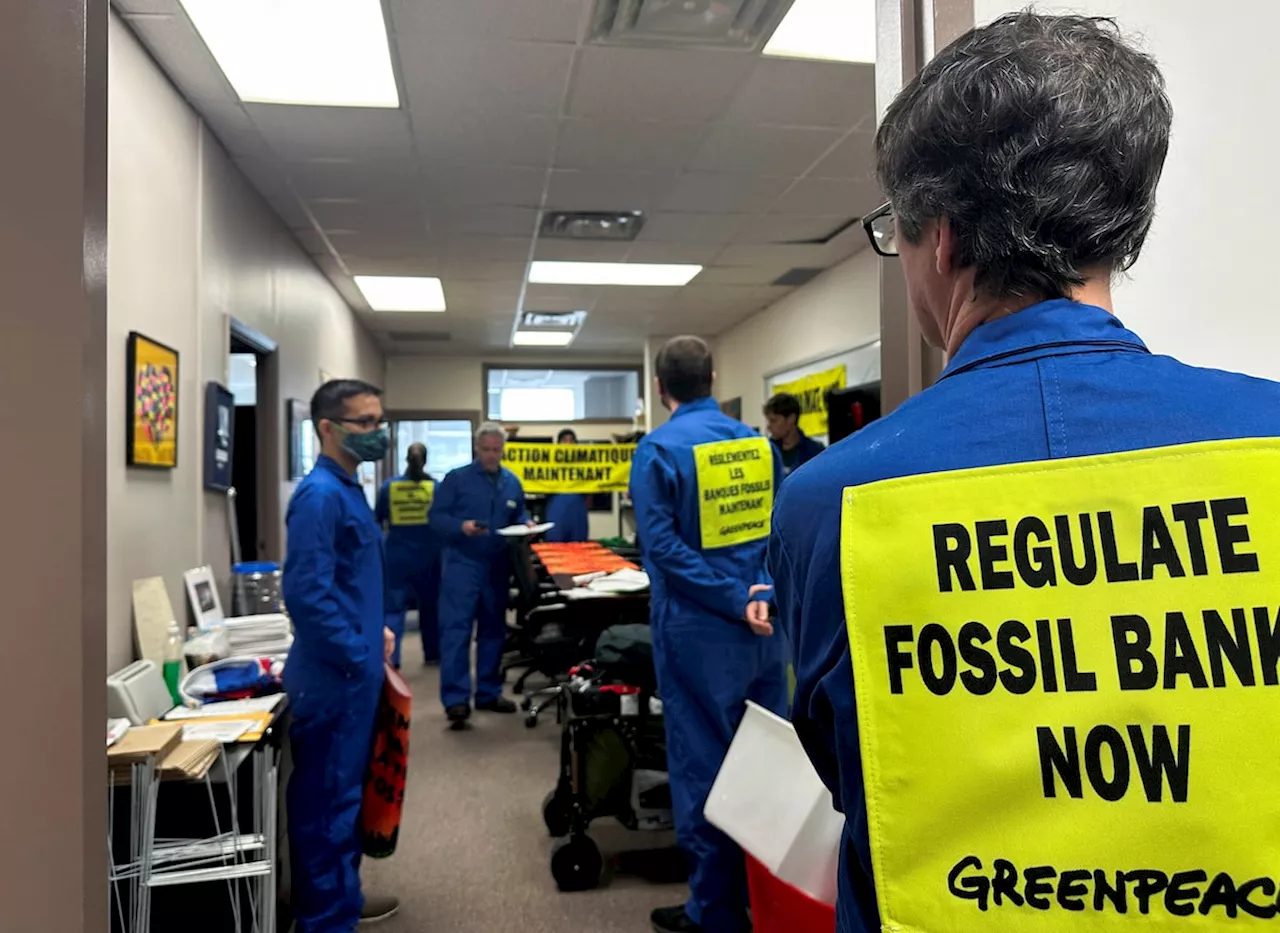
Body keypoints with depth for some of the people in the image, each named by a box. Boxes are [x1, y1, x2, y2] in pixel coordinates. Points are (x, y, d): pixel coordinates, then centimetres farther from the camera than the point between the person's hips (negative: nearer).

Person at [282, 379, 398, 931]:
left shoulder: (348, 489, 11)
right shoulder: (320, 495, -20)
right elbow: (307, 593, -26)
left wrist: (375, 628, 12)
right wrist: (360, 657, -18)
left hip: (353, 673, 10)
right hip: (335, 676, -10)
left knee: (346, 792, 20)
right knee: (327, 799, 3)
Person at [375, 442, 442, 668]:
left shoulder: (389, 486, -2)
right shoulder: (435, 486, -3)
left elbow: (377, 520, 8)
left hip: (397, 555, -1)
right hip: (427, 555, 1)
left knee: (393, 607, 0)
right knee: (430, 604, 17)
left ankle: (390, 658, -13)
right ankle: (432, 654, 28)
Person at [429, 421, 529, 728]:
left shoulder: (512, 482, 12)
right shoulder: (456, 478, -3)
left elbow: (518, 514, 19)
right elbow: (436, 516, -7)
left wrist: (526, 524, -4)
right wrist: (461, 526, -25)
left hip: (498, 566, 5)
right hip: (462, 563, -5)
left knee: (493, 630, 11)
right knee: (456, 630, -10)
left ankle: (488, 693, 22)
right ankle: (455, 700, -8)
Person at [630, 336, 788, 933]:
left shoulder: (658, 449, -11)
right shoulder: (758, 442, 6)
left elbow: (662, 544, -19)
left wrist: (732, 600, -16)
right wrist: (761, 594, -7)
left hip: (698, 631, -5)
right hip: (761, 624, 6)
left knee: (702, 765, 6)